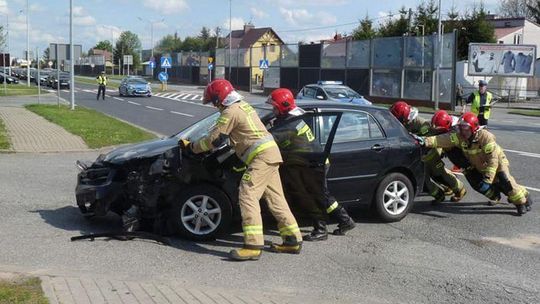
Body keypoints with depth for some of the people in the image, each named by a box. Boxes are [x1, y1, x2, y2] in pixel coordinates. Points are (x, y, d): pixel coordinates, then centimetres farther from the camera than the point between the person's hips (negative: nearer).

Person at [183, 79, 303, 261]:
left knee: (248, 196, -15)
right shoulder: (243, 106, 20)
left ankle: (253, 245, -21)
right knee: (275, 198, 12)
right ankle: (293, 240, 15)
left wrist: (191, 147, 5)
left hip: (261, 155, -10)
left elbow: (214, 140, -8)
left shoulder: (230, 112, -10)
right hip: (270, 153, 10)